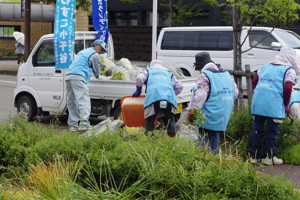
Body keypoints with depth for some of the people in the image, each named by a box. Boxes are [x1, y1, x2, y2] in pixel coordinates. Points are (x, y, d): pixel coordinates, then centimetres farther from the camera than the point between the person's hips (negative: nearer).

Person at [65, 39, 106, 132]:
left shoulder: (82, 52, 33)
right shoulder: (95, 55, 6)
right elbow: (97, 73, 13)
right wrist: (97, 76, 35)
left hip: (68, 76, 9)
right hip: (78, 77, -9)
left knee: (72, 102, 8)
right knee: (83, 100, -15)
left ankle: (73, 124, 6)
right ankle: (84, 123, -27)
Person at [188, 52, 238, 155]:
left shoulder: (204, 75, -12)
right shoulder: (226, 74, 13)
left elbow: (200, 96, -21)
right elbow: (235, 92, 17)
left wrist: (192, 112, -16)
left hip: (208, 117, -8)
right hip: (223, 118, 8)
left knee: (204, 142, 0)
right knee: (215, 139, 18)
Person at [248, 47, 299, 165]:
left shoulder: (265, 67, 22)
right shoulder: (289, 70, 4)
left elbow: (254, 81, 20)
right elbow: (287, 88, -7)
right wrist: (286, 105, 3)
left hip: (257, 103, 5)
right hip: (274, 105, -5)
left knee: (256, 129, 11)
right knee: (272, 131, 5)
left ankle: (253, 156, 14)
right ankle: (269, 157, 11)